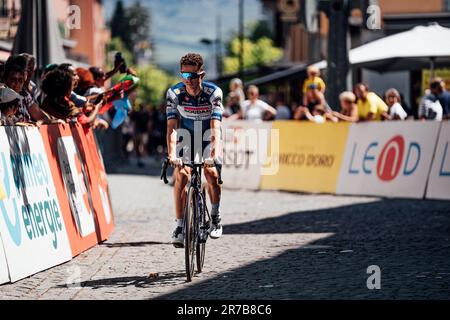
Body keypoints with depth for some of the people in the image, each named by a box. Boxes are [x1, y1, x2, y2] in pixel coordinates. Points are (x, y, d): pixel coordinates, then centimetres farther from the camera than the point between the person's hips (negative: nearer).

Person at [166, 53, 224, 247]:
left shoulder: (214, 93, -26)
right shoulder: (174, 93, -22)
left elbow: (215, 127, -35)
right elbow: (172, 127, -28)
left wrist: (214, 154, -49)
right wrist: (172, 154, -44)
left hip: (209, 138, -1)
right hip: (187, 138, 1)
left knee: (211, 172, -23)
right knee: (181, 175, -19)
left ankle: (216, 217, 1)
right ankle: (180, 226, -12)